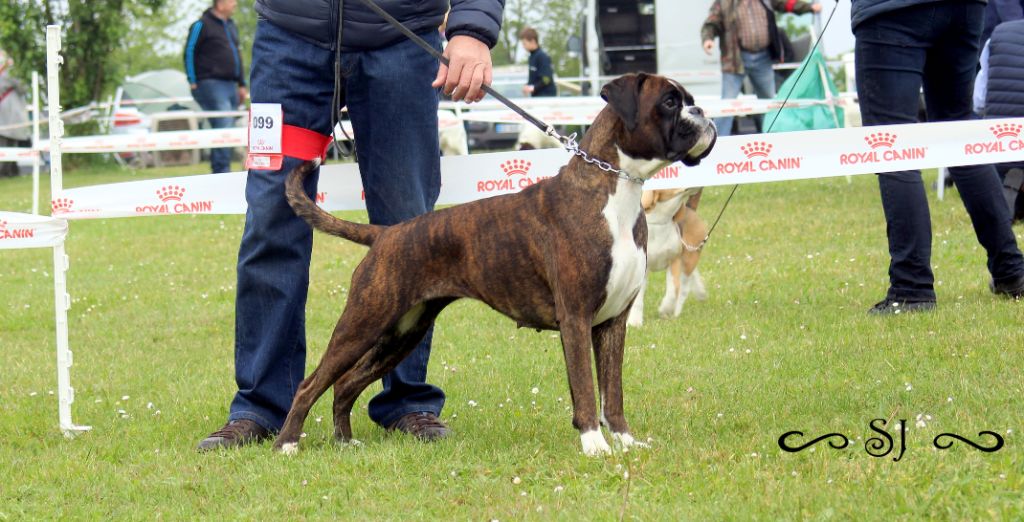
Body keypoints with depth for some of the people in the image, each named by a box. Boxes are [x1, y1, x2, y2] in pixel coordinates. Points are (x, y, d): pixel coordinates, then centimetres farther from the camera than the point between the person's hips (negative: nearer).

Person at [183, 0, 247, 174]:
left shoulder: (231, 26, 20)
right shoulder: (202, 25, -5)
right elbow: (189, 53, -6)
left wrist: (241, 84, 23)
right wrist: (193, 83, -10)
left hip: (230, 86, 8)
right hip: (212, 85, -8)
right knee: (223, 127, -18)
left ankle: (218, 171, 11)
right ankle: (222, 170, -21)